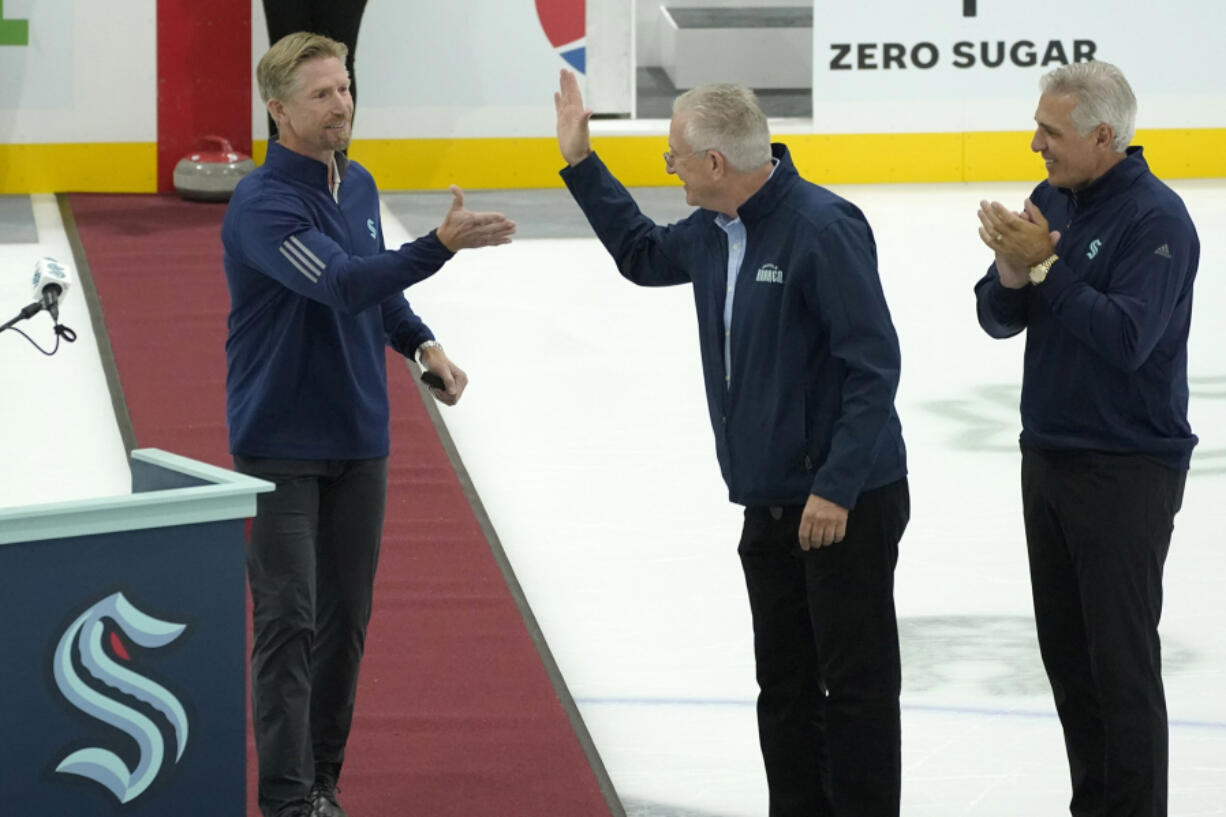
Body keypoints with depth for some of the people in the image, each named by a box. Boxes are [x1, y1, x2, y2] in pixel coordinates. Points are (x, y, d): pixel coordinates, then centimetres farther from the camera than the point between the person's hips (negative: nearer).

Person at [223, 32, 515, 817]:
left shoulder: (359, 186, 8)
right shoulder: (262, 205, -18)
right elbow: (341, 283, -32)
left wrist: (424, 343, 5)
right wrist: (443, 242, -40)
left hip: (359, 440, 7)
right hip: (283, 445, -7)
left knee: (346, 619, 10)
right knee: (289, 620, -6)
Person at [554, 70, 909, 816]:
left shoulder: (823, 227, -19)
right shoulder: (714, 233, 8)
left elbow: (874, 364, -20)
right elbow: (644, 255, 30)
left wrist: (837, 489, -22)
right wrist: (581, 162, 23)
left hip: (848, 504, -9)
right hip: (770, 504, 9)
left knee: (857, 684, -2)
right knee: (785, 687, 13)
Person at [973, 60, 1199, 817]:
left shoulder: (1155, 220, -16)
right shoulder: (1051, 201, 7)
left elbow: (1127, 337, -25)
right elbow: (999, 320, 7)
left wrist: (1045, 267, -23)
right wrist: (1012, 272, -14)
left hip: (1126, 470, -8)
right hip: (1049, 456, 8)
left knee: (1122, 660, -3)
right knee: (1065, 650, 13)